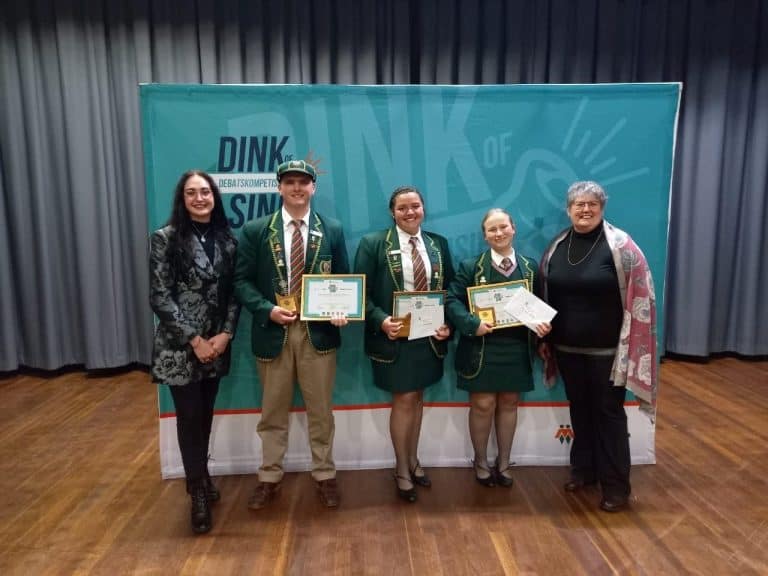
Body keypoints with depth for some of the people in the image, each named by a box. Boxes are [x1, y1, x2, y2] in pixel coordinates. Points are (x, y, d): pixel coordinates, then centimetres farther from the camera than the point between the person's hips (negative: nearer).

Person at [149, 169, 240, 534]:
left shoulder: (226, 240, 5)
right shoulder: (165, 239, -7)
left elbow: (233, 292, 5)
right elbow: (160, 298, -11)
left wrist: (226, 334, -8)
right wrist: (195, 340, -14)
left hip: (216, 344, 4)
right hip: (180, 347, -4)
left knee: (205, 415, 16)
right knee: (189, 416, 2)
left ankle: (200, 475, 38)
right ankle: (198, 492, 19)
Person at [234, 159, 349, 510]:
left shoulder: (332, 230, 4)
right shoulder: (255, 231, 1)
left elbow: (344, 280, 7)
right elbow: (242, 281, -1)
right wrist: (267, 310, -16)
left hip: (318, 331, 0)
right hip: (273, 331, 0)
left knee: (320, 410, 11)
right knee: (273, 411, 13)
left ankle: (324, 476, 28)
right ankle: (269, 478, 30)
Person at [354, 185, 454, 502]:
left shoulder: (439, 244, 6)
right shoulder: (373, 243, -6)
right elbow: (362, 292, -7)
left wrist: (448, 324, -6)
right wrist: (381, 321, -22)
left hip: (429, 336, 4)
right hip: (394, 336, -4)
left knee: (417, 397, 16)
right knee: (404, 399, 3)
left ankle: (413, 460, 35)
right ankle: (401, 469, 23)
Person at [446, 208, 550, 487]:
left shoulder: (530, 266, 7)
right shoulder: (471, 266, -3)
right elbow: (452, 300, -7)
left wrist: (544, 324, -9)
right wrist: (472, 324, -21)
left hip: (517, 348, 3)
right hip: (482, 348, -3)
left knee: (509, 403, 13)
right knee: (482, 405, 3)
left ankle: (503, 463, 30)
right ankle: (481, 462, 25)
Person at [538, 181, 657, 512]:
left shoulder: (620, 246, -10)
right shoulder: (557, 246, 4)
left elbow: (639, 297, -10)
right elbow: (545, 296, 10)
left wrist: (631, 346, -13)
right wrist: (544, 338, 10)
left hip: (607, 349, -4)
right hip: (568, 347, 4)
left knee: (609, 413, 5)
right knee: (579, 409, 16)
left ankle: (616, 485, 19)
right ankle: (583, 469, 33)